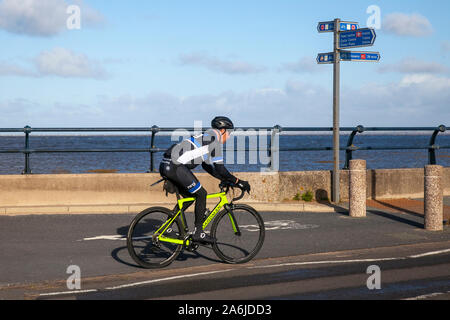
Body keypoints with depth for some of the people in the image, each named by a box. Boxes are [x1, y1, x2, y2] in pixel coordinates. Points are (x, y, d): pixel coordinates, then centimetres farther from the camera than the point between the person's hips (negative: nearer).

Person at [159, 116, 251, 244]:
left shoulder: (206, 137, 26)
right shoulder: (215, 139, -4)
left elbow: (207, 166, 32)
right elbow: (219, 168, -10)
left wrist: (225, 179, 31)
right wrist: (238, 182, -4)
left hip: (166, 166, 10)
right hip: (175, 167, -10)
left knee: (189, 197, 20)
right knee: (201, 194, -2)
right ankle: (198, 232, 0)